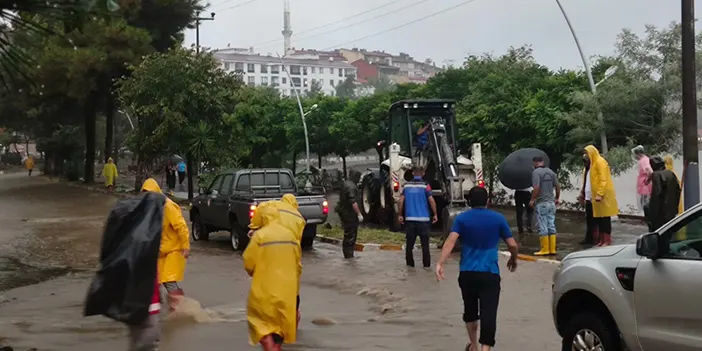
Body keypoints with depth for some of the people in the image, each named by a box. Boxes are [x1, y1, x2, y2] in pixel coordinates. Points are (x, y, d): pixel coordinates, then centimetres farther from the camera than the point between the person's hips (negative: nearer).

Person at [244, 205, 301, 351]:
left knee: (262, 322, 4)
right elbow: (297, 263, 13)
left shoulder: (260, 235, -12)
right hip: (287, 287, 5)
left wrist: (254, 272, 13)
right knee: (281, 320, 18)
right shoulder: (290, 234, 6)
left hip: (266, 287, -5)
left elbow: (248, 262, -9)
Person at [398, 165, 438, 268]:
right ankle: (426, 264, 7)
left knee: (409, 243, 10)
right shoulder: (425, 186, -6)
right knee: (425, 243, 5)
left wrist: (400, 215, 10)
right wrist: (435, 214, -3)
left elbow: (401, 201, 1)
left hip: (410, 218, 2)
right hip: (423, 218, -2)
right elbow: (431, 201, -12)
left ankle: (410, 263, 12)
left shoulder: (406, 186, 4)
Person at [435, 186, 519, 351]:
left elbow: (451, 241, -12)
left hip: (467, 273, 2)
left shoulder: (462, 218, 3)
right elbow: (513, 245, 4)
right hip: (490, 274, -2)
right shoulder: (498, 218, 4)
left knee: (470, 310, 21)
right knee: (488, 314, -8)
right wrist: (513, 259, 24)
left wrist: (440, 263, -21)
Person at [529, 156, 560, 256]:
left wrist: (532, 200, -10)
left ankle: (545, 249, -1)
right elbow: (558, 186, 9)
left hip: (541, 203, -7)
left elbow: (536, 188, -21)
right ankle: (552, 249, 11)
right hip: (551, 202, 7)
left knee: (543, 227, -2)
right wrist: (557, 198, 23)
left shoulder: (536, 172, -12)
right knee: (551, 226, 10)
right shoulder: (551, 172, 9)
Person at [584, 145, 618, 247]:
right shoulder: (593, 162, 16)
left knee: (605, 217, -5)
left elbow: (603, 180, -19)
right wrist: (596, 194, 16)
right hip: (597, 194, 9)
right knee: (599, 218, 10)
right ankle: (601, 240, 15)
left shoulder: (600, 162, -12)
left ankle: (607, 240, -2)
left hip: (604, 195, -9)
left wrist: (599, 194, -23)